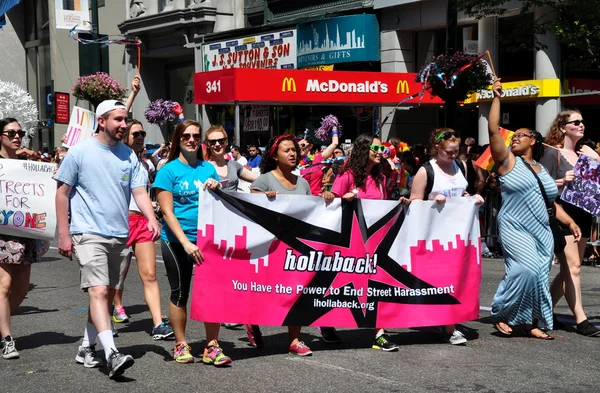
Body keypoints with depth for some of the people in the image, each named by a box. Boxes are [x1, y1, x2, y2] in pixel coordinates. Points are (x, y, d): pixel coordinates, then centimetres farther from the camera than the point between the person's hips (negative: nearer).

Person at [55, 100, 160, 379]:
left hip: (119, 236, 6)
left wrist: (151, 218, -16)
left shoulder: (129, 155, 7)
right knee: (99, 291, -17)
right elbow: (62, 193, -2)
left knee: (108, 294, 11)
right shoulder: (80, 152, -5)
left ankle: (87, 347, 25)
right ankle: (111, 354, -25)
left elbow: (139, 191, 3)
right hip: (89, 234, -6)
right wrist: (63, 234, -6)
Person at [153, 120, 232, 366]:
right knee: (180, 292, 7)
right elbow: (167, 212, -9)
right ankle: (181, 345, 19)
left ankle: (212, 347, 5)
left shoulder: (208, 168, 9)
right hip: (176, 241, -3)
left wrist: (217, 189, -5)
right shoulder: (169, 170, -3)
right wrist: (186, 243, -17)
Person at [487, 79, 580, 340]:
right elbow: (493, 130, -8)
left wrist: (570, 222, 9)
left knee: (540, 276, 1)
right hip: (515, 228, -6)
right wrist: (497, 97, -8)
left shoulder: (542, 170, 17)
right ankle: (503, 315, -6)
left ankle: (531, 323, 10)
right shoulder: (508, 161, 2)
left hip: (542, 230, 6)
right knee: (526, 269, -21)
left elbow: (551, 202, 20)